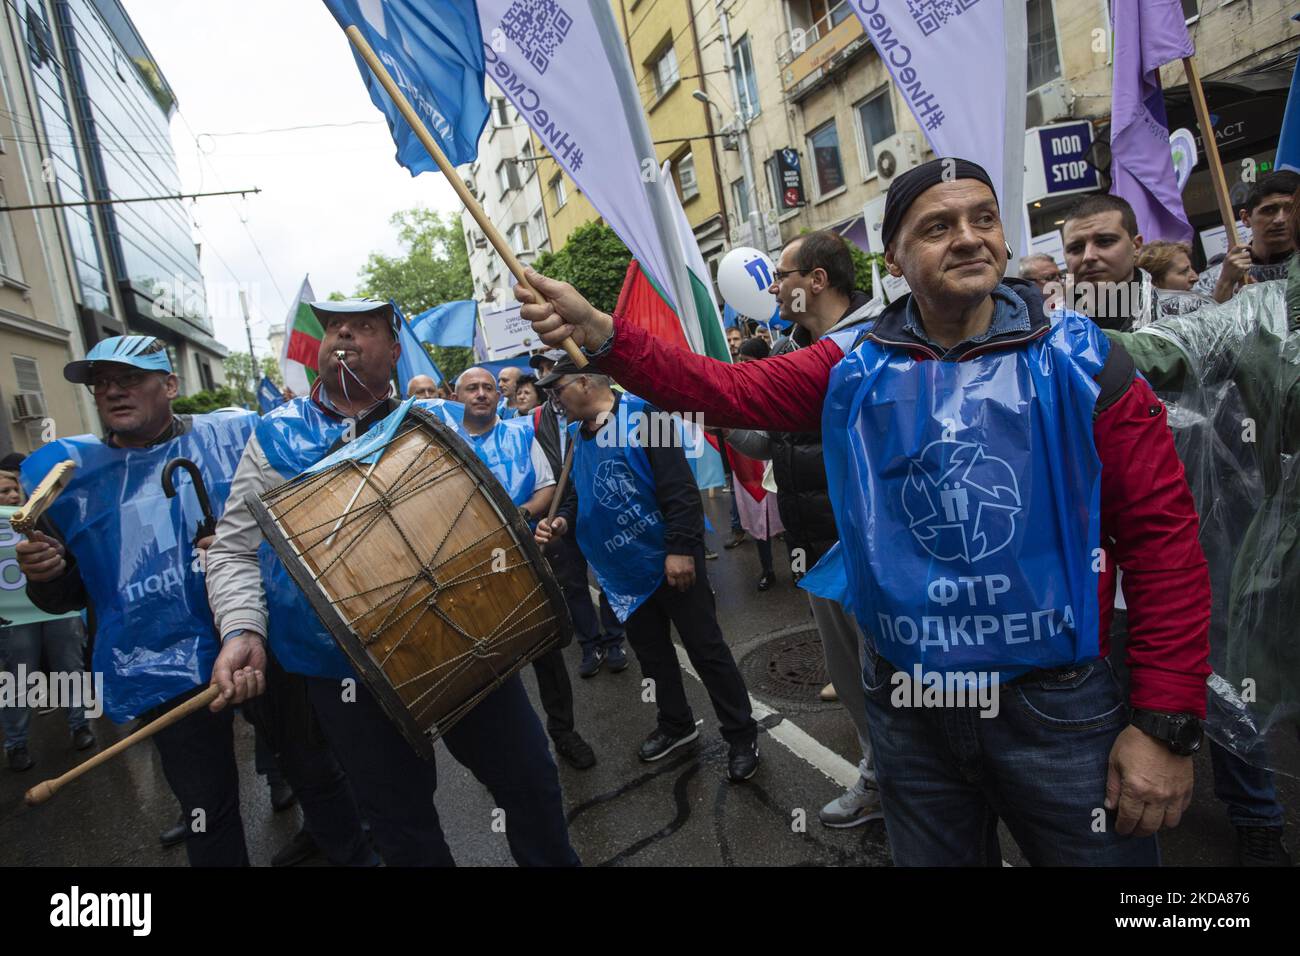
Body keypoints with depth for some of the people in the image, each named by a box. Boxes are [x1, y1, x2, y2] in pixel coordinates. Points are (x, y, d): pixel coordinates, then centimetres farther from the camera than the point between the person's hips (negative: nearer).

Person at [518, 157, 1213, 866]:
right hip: (905, 700, 2)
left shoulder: (1080, 362, -8)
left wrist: (1168, 725, -10)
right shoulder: (851, 368, -2)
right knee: (931, 854, 22)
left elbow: (1161, 538, -8)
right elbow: (726, 390, -13)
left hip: (1057, 704, -1)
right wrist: (600, 336, -27)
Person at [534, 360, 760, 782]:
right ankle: (676, 724, 39)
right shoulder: (577, 436, 8)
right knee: (651, 653, 20)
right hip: (624, 571, 8)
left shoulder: (640, 417, -16)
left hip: (670, 560, -7)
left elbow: (679, 487, -21)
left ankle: (742, 735, 17)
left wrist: (680, 549, -25)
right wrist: (562, 520, -5)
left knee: (705, 648, 2)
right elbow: (577, 492, 16)